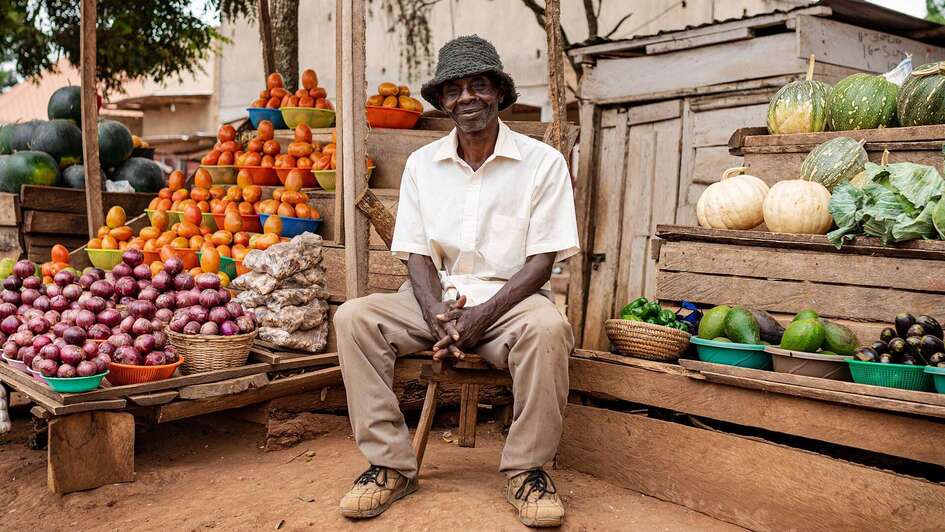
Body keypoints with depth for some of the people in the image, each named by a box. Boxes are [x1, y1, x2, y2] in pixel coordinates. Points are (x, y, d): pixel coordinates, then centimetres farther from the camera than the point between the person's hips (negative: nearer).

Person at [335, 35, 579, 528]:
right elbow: (416, 254, 3)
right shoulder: (422, 163, 6)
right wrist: (437, 313, -17)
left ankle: (526, 469, -14)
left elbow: (541, 262, -7)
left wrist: (481, 316, -20)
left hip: (509, 299, -3)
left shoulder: (542, 162, -3)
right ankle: (390, 464, -11)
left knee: (547, 328, -35)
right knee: (353, 317, -20)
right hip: (437, 298, 3)